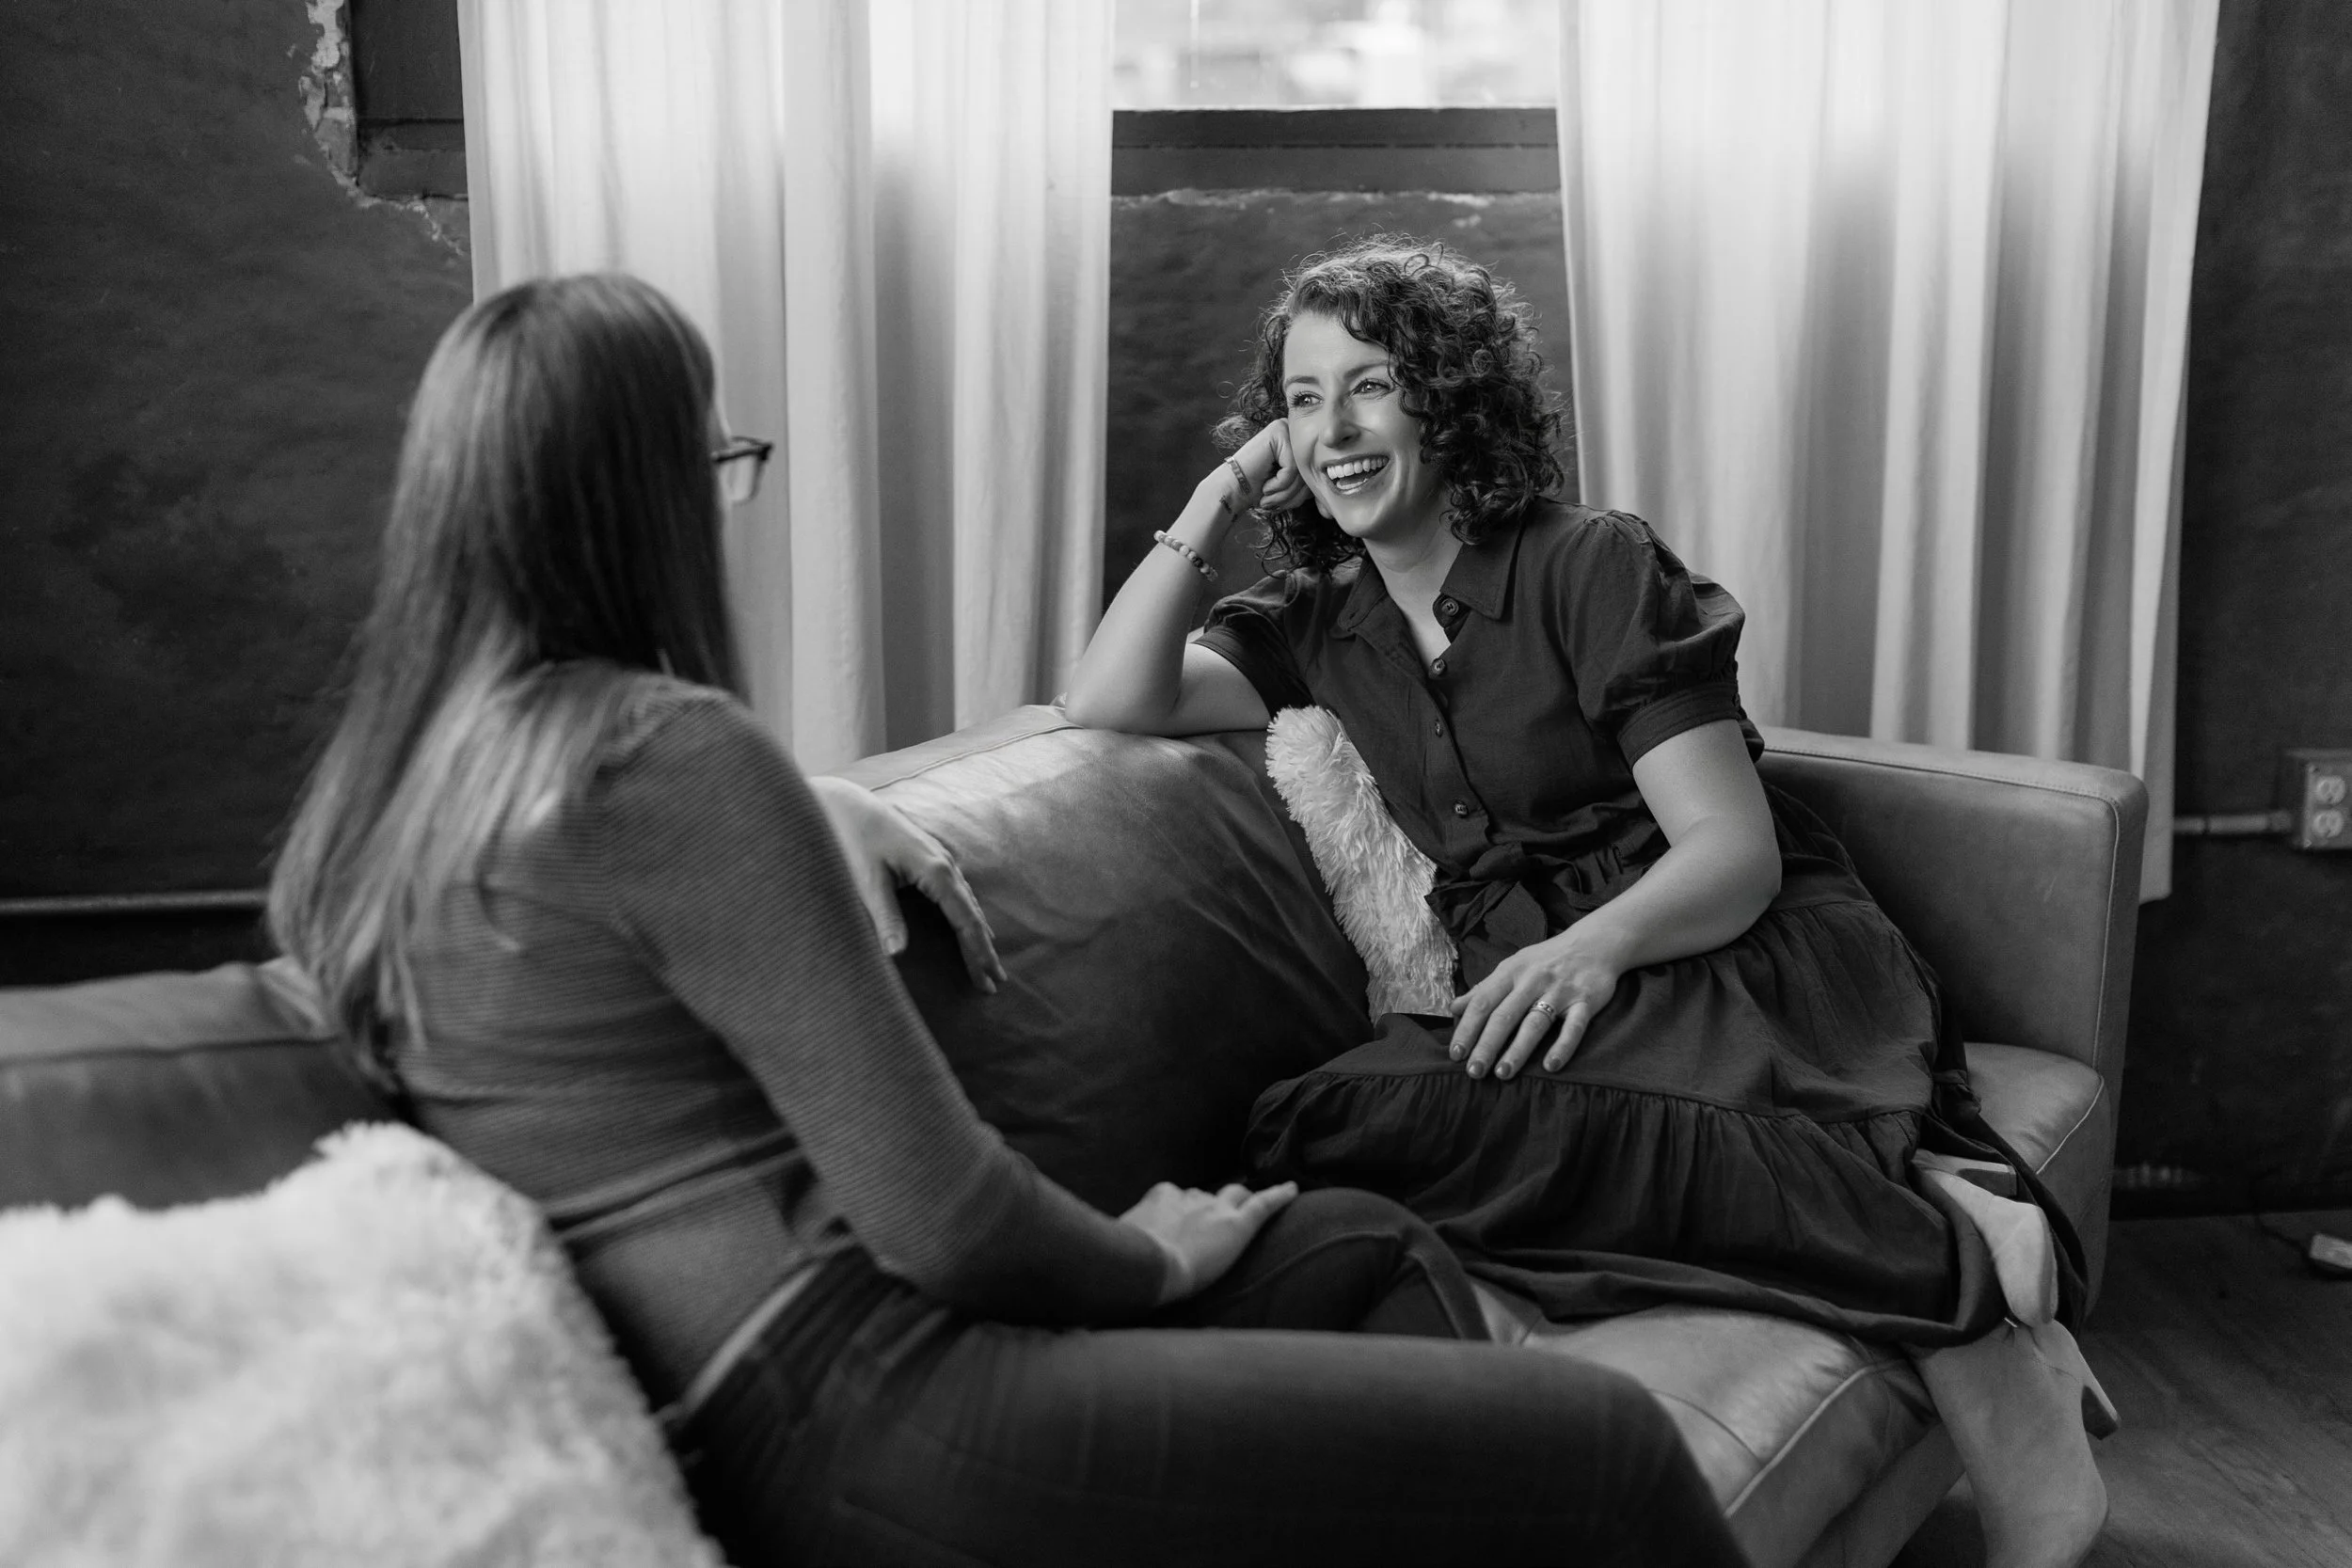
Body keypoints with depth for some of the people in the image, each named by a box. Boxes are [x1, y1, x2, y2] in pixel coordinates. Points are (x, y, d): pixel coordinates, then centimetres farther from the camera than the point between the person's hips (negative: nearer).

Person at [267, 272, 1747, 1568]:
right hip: (843, 1410, -10)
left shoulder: (380, 773, 10)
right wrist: (1148, 1260, 1)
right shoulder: (668, 758, -19)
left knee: (1373, 1246, 22)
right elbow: (943, 1217, -19)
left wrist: (810, 807, 19)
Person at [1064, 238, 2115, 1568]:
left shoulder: (1593, 566, 0)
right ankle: (1917, 1237, -29)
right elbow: (1111, 701, 1)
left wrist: (1596, 945, -27)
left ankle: (1948, 1249, -29)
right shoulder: (1319, 624, 15)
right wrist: (1212, 505, 4)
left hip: (1740, 971, -5)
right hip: (1543, 991, 5)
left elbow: (1737, 851, -7)